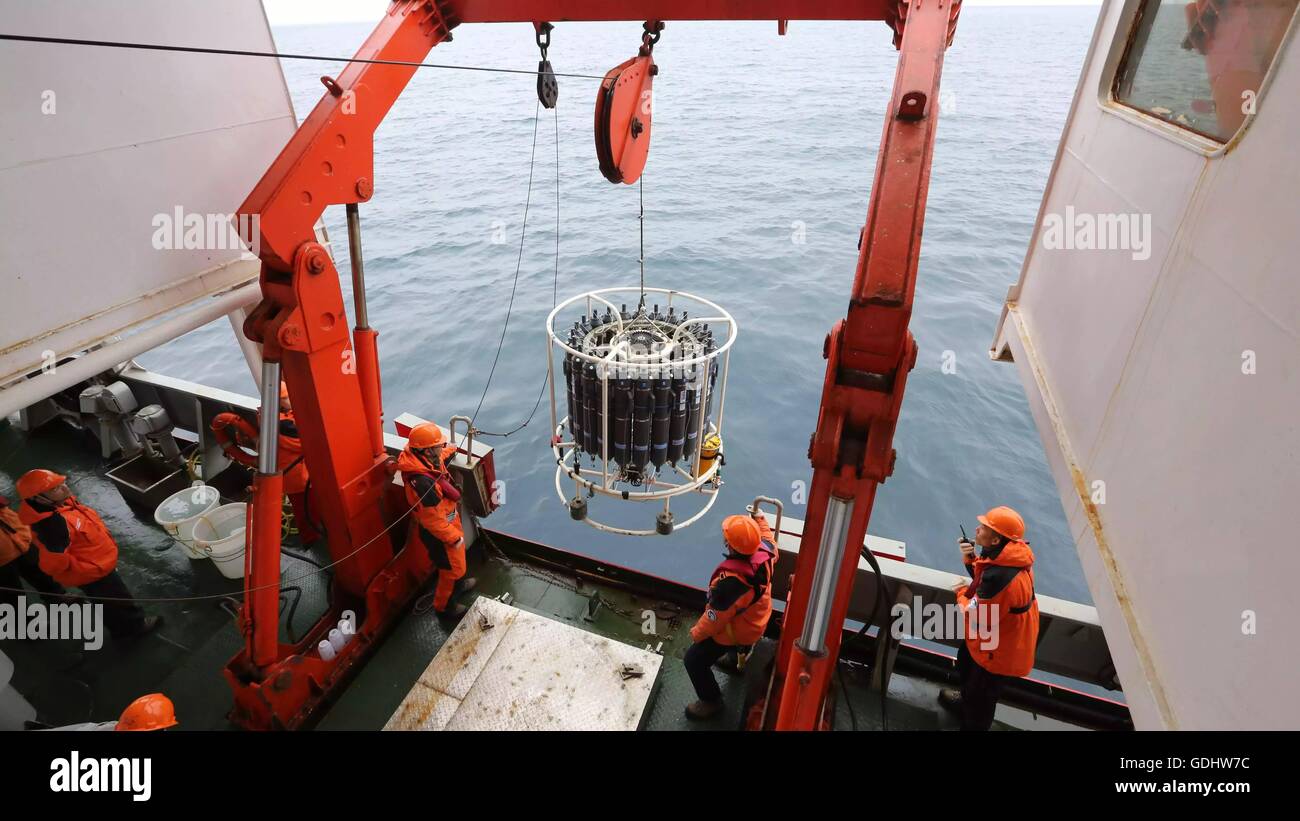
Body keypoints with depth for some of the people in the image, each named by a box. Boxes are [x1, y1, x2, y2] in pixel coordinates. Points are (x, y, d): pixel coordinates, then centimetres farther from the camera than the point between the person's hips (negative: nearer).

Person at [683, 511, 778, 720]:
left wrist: (697, 633, -11)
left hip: (734, 631, -7)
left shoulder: (730, 580, -45)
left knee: (694, 661, 10)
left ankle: (711, 701, 30)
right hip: (756, 620, 7)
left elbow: (714, 618, -30)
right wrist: (760, 520, 17)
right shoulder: (764, 551, -26)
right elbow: (769, 540, 3)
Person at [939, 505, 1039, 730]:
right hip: (1004, 638, 10)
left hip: (998, 651, -10)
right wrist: (971, 560, -11)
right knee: (966, 664, 35)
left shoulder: (1001, 577, -41)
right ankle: (967, 700, 62)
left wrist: (962, 594, -12)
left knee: (981, 698, 15)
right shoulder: (1009, 557, -11)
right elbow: (985, 579, 6)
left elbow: (978, 618, -29)